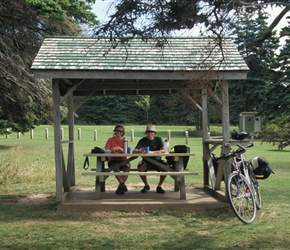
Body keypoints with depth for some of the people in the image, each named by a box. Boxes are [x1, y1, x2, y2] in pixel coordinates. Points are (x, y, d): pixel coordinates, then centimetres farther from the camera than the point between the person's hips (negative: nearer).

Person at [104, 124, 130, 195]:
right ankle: (122, 184, -35)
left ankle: (120, 187, -24)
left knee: (127, 167, -32)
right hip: (113, 160, -1)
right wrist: (111, 150, -32)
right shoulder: (110, 140, 3)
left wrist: (120, 149, -28)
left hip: (123, 160, 1)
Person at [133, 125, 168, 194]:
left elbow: (163, 150, -16)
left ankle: (159, 186, -10)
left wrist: (153, 152, -33)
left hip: (156, 159, 0)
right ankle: (146, 185, -5)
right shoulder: (143, 140, -3)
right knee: (140, 167, -33)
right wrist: (140, 151, -38)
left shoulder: (158, 139, -1)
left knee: (166, 166, -29)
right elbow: (134, 151, -14)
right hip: (146, 160, 0)